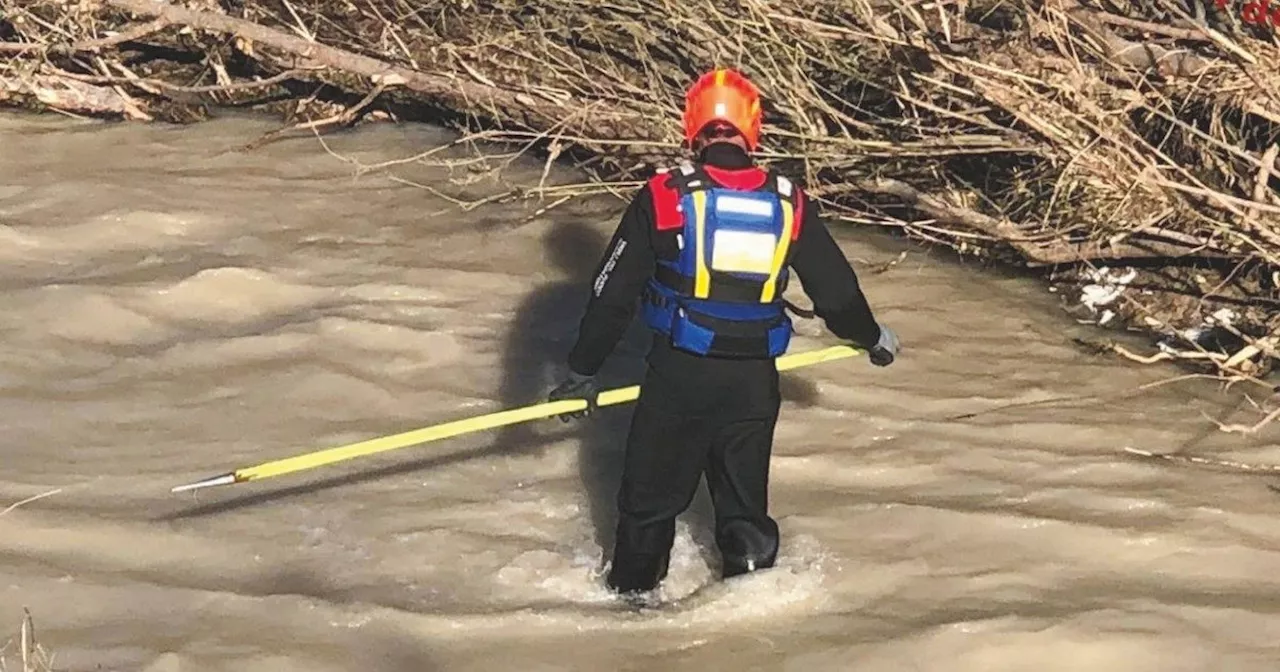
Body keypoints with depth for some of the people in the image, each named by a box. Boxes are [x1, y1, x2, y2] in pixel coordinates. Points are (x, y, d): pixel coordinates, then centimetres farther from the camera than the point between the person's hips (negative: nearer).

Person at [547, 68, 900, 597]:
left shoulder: (662, 197, -8)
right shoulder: (788, 205, -1)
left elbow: (613, 294, -5)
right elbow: (835, 288, 9)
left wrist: (582, 370, 5)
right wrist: (871, 337, 28)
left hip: (676, 375, -2)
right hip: (754, 381, 2)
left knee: (650, 497, 15)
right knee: (745, 505, 16)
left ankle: (633, 593, 24)